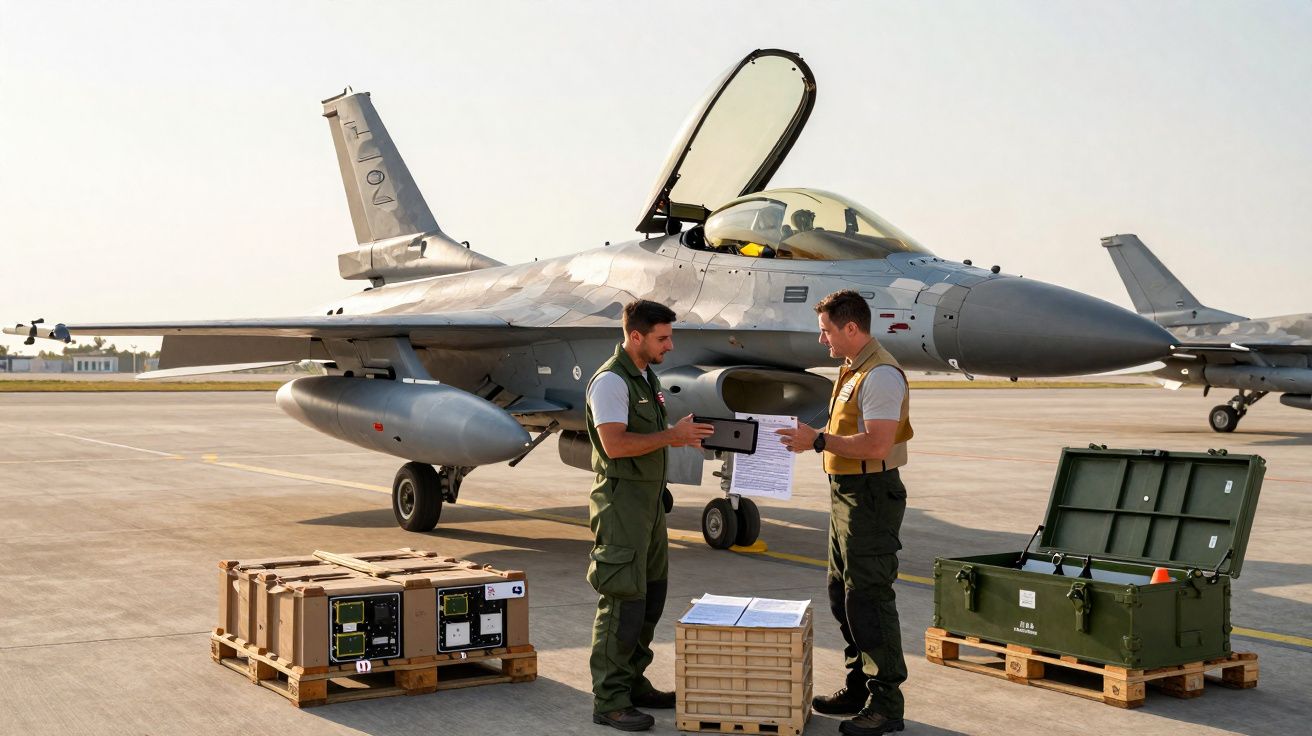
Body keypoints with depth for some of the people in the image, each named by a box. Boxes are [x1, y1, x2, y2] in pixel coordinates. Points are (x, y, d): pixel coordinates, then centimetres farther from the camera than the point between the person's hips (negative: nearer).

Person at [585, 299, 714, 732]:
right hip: (621, 500, -10)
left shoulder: (647, 376, 15)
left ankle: (633, 683, 25)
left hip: (650, 498, 10)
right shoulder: (610, 380, -16)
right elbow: (615, 444, -25)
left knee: (651, 595, 14)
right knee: (623, 601, -8)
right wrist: (671, 436, -22)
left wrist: (683, 436, 8)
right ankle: (609, 701, -2)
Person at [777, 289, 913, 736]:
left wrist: (819, 441, -22)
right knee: (843, 595, 16)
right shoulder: (852, 369, 15)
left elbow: (877, 444, -27)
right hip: (846, 494, 11)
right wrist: (815, 439, 11)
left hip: (871, 496, -11)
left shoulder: (881, 375, -18)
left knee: (868, 599, -7)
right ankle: (859, 687, 27)